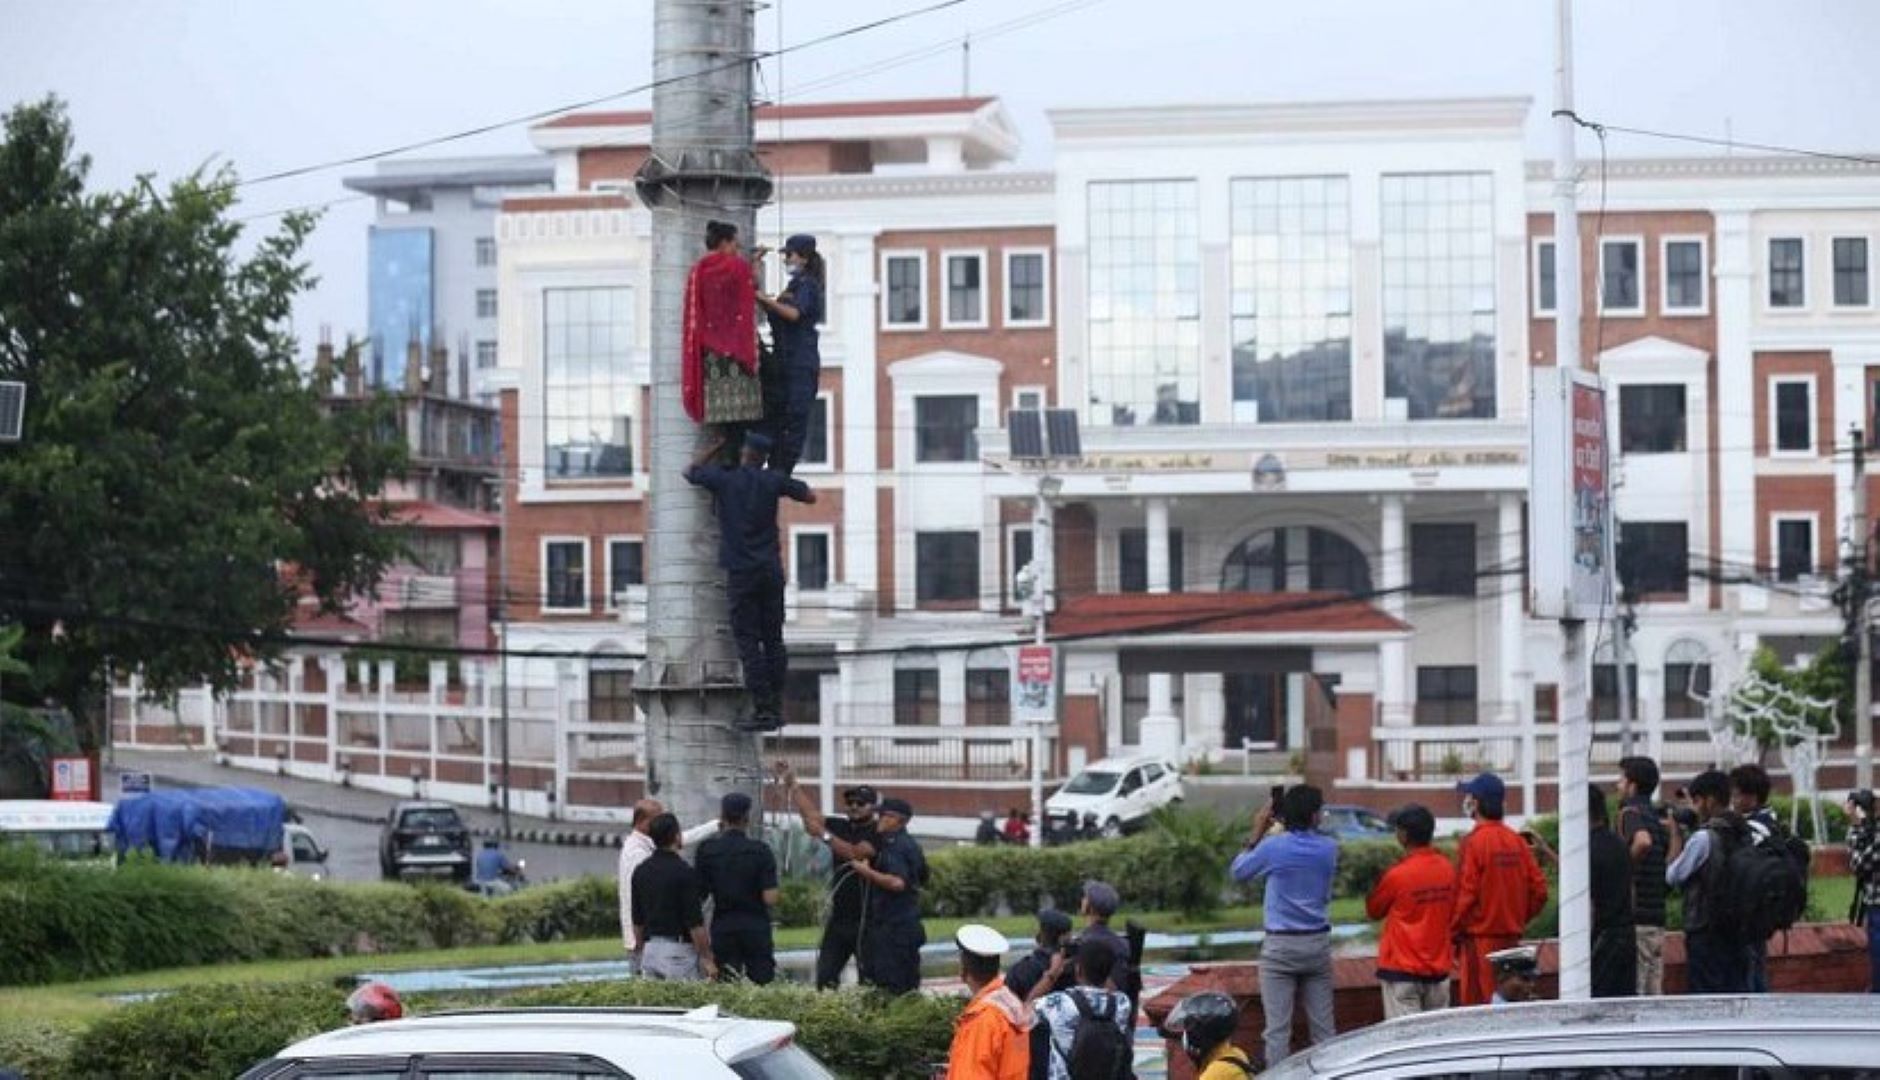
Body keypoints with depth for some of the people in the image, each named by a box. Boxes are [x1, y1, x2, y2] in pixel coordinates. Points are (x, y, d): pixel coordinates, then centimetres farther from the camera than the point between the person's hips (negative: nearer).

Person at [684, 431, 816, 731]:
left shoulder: (724, 478, -4)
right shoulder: (773, 480, 0)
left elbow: (691, 472, 15)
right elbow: (810, 497, 11)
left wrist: (717, 445, 22)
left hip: (741, 573, -3)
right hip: (771, 571, 3)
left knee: (749, 642, -3)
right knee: (774, 640, 8)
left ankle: (762, 710, -9)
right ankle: (777, 709, 8)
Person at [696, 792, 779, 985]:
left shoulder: (707, 850, -3)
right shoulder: (760, 851, -7)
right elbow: (770, 899, -12)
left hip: (722, 927, 2)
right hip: (756, 928, -2)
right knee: (763, 985, 4)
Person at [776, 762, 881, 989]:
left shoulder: (878, 833, -7)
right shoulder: (841, 827, 13)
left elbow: (855, 853, -22)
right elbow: (810, 812, 6)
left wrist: (824, 834, -24)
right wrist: (790, 784, -4)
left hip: (866, 919, -6)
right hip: (839, 917, 6)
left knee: (869, 979, -6)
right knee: (825, 978, 1)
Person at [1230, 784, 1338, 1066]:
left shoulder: (1272, 848, -11)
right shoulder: (1328, 849, -2)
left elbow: (1237, 871, 5)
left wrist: (1256, 834, 11)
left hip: (1280, 946, -3)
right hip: (1318, 944, 3)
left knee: (1277, 1030, -2)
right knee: (1323, 1027, 7)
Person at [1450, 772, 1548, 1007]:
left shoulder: (1473, 842, -12)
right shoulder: (1517, 841, 6)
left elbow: (1465, 895, -14)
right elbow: (1539, 889, 6)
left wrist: (1453, 937, -6)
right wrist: (1518, 920, 16)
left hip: (1480, 941, -7)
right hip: (1512, 939, 7)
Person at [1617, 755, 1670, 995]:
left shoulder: (1631, 811, -10)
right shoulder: (1656, 817, 17)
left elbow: (1643, 841, -30)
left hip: (1636, 918, -8)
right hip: (1657, 918, 9)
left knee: (1633, 992, -7)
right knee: (1654, 991, 10)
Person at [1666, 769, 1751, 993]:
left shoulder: (1704, 838, -16)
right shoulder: (1743, 834, 8)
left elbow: (1673, 876, -7)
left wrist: (1676, 835, 0)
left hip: (1706, 934, -7)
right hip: (1738, 930, 7)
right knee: (1737, 993, 10)